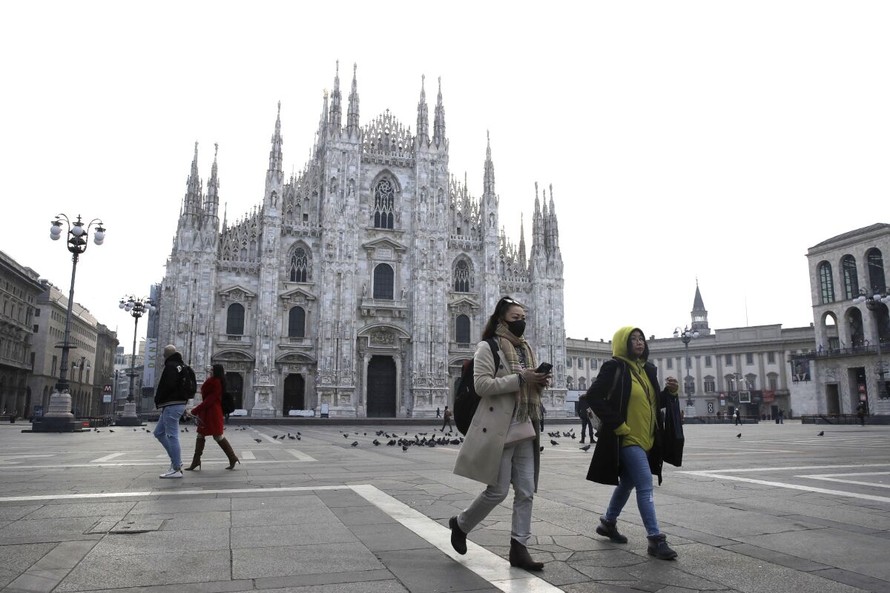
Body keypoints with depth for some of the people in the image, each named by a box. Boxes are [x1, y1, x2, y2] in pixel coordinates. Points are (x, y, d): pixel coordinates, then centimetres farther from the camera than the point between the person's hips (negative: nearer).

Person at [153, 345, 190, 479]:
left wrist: (158, 401, -6)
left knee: (172, 435, -7)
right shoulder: (182, 366, 17)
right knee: (159, 432, 18)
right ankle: (176, 461, 16)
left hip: (171, 405, -10)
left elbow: (166, 387, -22)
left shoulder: (170, 366, -12)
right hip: (180, 403, 10)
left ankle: (176, 469, -4)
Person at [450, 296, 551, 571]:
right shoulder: (487, 347, -7)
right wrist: (520, 379, -22)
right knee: (498, 491, -1)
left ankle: (519, 548, 14)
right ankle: (460, 523, 23)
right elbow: (482, 385, -18)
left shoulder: (526, 349, 16)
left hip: (524, 429, 7)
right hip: (498, 429, -7)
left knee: (526, 491, 5)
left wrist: (539, 382, 0)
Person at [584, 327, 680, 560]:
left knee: (627, 483, 19)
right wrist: (617, 424, -17)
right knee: (645, 486, -11)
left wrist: (669, 392, -2)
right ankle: (655, 539, -4)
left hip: (646, 439, 8)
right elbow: (593, 397, -16)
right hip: (627, 439, -8)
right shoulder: (614, 367, -12)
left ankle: (608, 522, 36)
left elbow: (654, 403, 18)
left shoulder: (648, 369, 12)